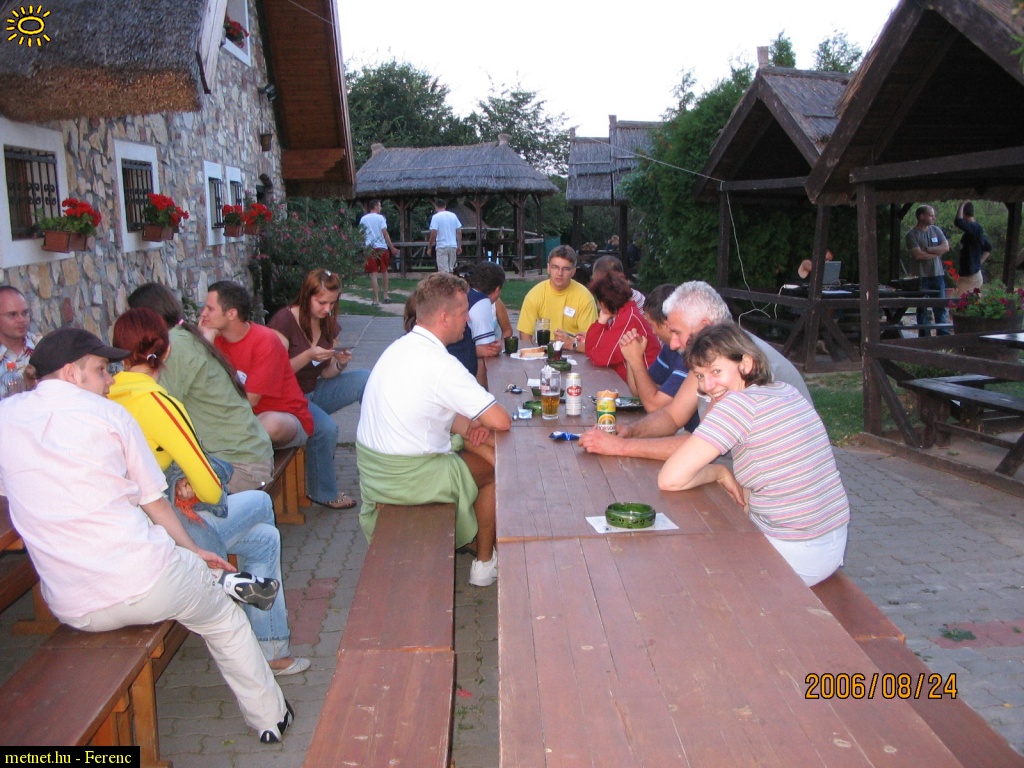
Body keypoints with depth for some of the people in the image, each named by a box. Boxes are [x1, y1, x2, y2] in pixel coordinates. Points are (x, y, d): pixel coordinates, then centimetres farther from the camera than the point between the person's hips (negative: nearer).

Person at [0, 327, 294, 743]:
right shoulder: (108, 413, -3)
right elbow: (156, 504, 2)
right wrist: (192, 549, 19)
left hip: (73, 611, 4)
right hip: (146, 585, -4)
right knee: (223, 619, 21)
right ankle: (270, 716, 30)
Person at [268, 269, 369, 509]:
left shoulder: (328, 323, 5)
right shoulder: (284, 320, -16)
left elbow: (326, 374, 5)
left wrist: (340, 364, -17)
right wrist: (308, 356, -29)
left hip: (314, 392, 7)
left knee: (365, 378, -16)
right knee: (326, 427, -32)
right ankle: (323, 493, -8)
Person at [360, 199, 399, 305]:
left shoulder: (363, 219, 8)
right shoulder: (380, 217, -3)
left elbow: (361, 234, 11)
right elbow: (385, 233, -9)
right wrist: (392, 248, -7)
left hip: (370, 248, 1)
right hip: (382, 247, -1)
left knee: (373, 274, -2)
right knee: (384, 271, 17)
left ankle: (376, 299, -6)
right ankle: (386, 295, 23)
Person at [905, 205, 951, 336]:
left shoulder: (936, 230, 11)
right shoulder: (912, 234, -5)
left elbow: (946, 247, 1)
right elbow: (918, 255, -15)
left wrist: (927, 249, -10)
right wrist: (937, 252, -5)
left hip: (938, 274, 4)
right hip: (922, 276, -4)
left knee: (941, 307, 4)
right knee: (922, 308, 2)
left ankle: (944, 335, 10)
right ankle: (924, 337, 9)